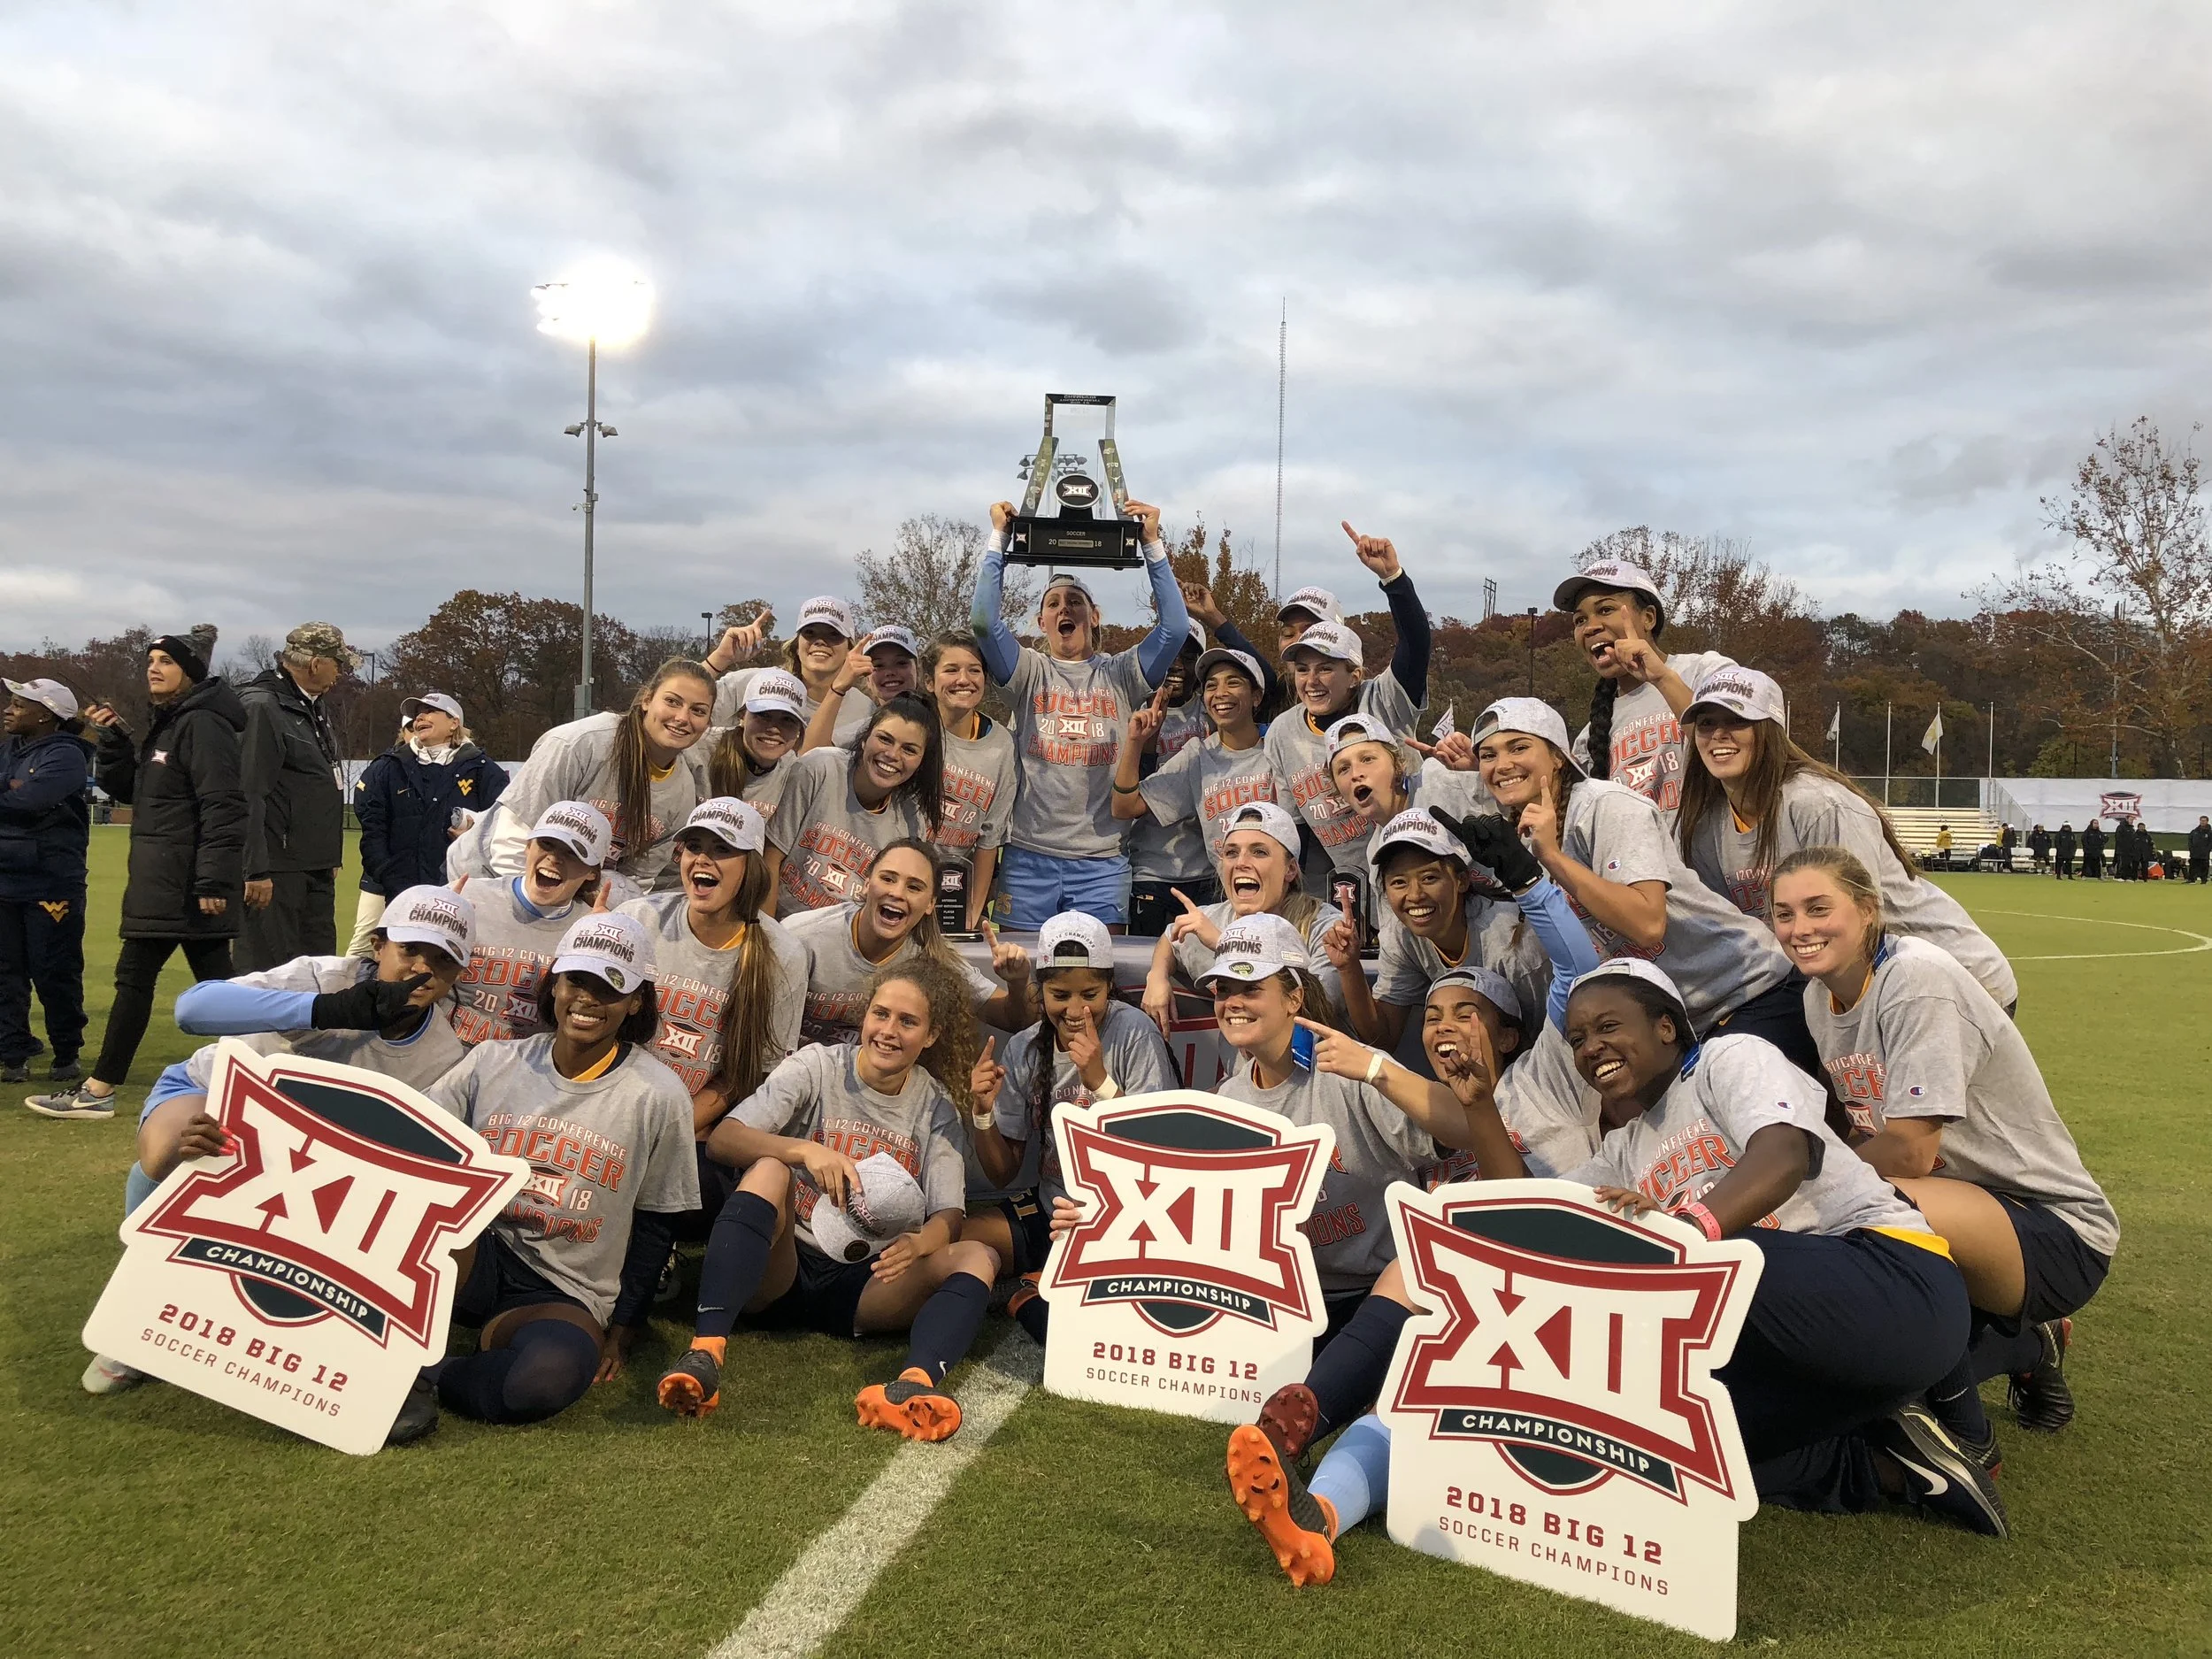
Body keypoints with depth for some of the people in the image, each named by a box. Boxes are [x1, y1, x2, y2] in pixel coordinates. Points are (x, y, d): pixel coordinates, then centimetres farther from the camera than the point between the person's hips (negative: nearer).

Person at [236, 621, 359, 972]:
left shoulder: (314, 708, 16)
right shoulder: (261, 706, -13)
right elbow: (248, 795, -19)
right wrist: (256, 870, -22)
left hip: (316, 869, 9)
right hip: (276, 869, -9)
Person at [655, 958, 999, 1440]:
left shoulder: (936, 1107, 6)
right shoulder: (818, 1066, -1)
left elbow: (949, 1215, -4)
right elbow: (721, 1139, -13)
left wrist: (919, 1243, -29)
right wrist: (806, 1150, -31)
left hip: (868, 1283, 2)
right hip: (781, 1272, -2)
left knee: (978, 1257, -23)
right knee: (769, 1171, -30)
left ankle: (916, 1380, -53)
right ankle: (705, 1351, -43)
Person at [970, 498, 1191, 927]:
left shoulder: (1121, 674, 7)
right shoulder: (1030, 672, 7)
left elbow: (1176, 626, -6)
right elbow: (984, 621, -8)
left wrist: (1152, 544, -6)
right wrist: (998, 539, -5)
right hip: (1029, 858, 0)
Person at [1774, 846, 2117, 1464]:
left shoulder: (1916, 978, -22)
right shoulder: (1820, 997, 2)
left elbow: (1910, 1153, -26)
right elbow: (1864, 1132, 7)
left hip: (2058, 1232, -9)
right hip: (1961, 1211, 9)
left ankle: (1964, 1435, -10)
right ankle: (2026, 1346, 17)